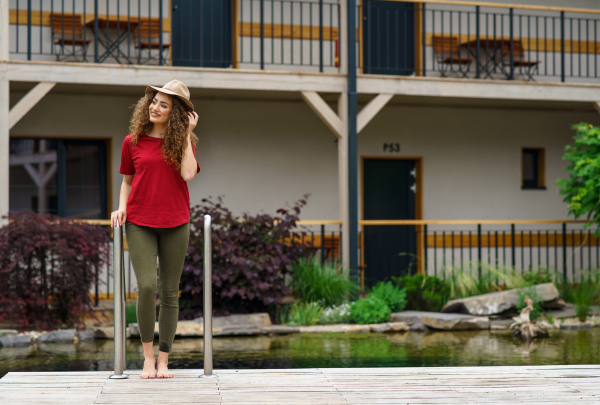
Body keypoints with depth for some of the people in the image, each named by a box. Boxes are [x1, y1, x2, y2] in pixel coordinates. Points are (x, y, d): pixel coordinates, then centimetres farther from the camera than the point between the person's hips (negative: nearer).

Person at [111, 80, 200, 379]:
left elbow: (188, 174, -13)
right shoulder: (133, 142, 6)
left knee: (169, 292, 3)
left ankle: (164, 360, 12)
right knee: (146, 286, -14)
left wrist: (187, 134, -8)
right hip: (140, 223, -1)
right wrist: (122, 207, -3)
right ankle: (148, 356, 2)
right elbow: (127, 180, 15)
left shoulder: (183, 142, 5)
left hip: (175, 223, 1)